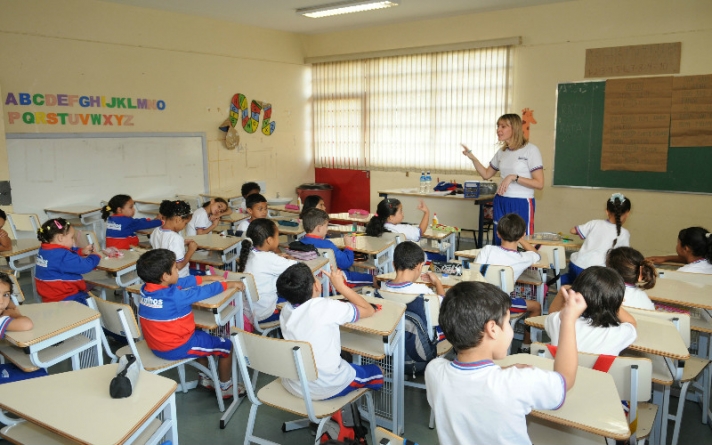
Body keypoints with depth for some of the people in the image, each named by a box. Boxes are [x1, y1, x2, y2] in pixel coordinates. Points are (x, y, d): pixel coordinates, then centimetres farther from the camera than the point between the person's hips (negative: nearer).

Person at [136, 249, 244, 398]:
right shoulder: (174, 296, -30)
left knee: (200, 334, 32)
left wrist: (207, 277, 14)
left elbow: (182, 282, 6)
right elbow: (205, 291, -18)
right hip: (176, 348, -9)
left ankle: (205, 377, 41)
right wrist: (229, 284, -2)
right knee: (226, 346, 6)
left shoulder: (146, 290, -5)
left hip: (157, 344, 9)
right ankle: (225, 388, 23)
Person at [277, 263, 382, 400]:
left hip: (292, 385, 6)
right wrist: (340, 285, -3)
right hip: (326, 387, -5)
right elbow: (369, 310, -8)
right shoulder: (326, 307, -23)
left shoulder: (285, 311, -7)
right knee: (376, 372, 18)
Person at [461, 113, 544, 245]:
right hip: (500, 203, 6)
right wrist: (472, 158, 6)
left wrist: (514, 177, -21)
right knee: (500, 243, 11)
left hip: (521, 204, -6)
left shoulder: (530, 150, -8)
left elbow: (539, 184, -12)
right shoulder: (502, 152, 10)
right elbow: (486, 174, 20)